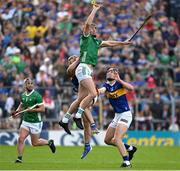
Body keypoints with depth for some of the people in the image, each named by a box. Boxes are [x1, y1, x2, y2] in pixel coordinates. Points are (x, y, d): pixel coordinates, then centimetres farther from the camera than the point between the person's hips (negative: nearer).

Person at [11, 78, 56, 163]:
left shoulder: (36, 95, -14)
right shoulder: (23, 95, 6)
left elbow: (42, 109, -16)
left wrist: (32, 110, -25)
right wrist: (16, 111, 7)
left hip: (35, 122, -5)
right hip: (25, 121, 5)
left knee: (35, 143, 5)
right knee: (20, 139, -10)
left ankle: (49, 142, 30)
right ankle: (19, 158, -3)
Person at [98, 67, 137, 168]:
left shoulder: (120, 83, -11)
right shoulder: (107, 85, 5)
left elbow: (131, 88, -29)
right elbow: (102, 90, -18)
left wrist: (119, 80, -40)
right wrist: (99, 91, -42)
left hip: (125, 114, -8)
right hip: (117, 115, 8)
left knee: (116, 139, -21)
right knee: (107, 140, 14)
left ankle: (126, 162, -18)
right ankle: (130, 148, 28)